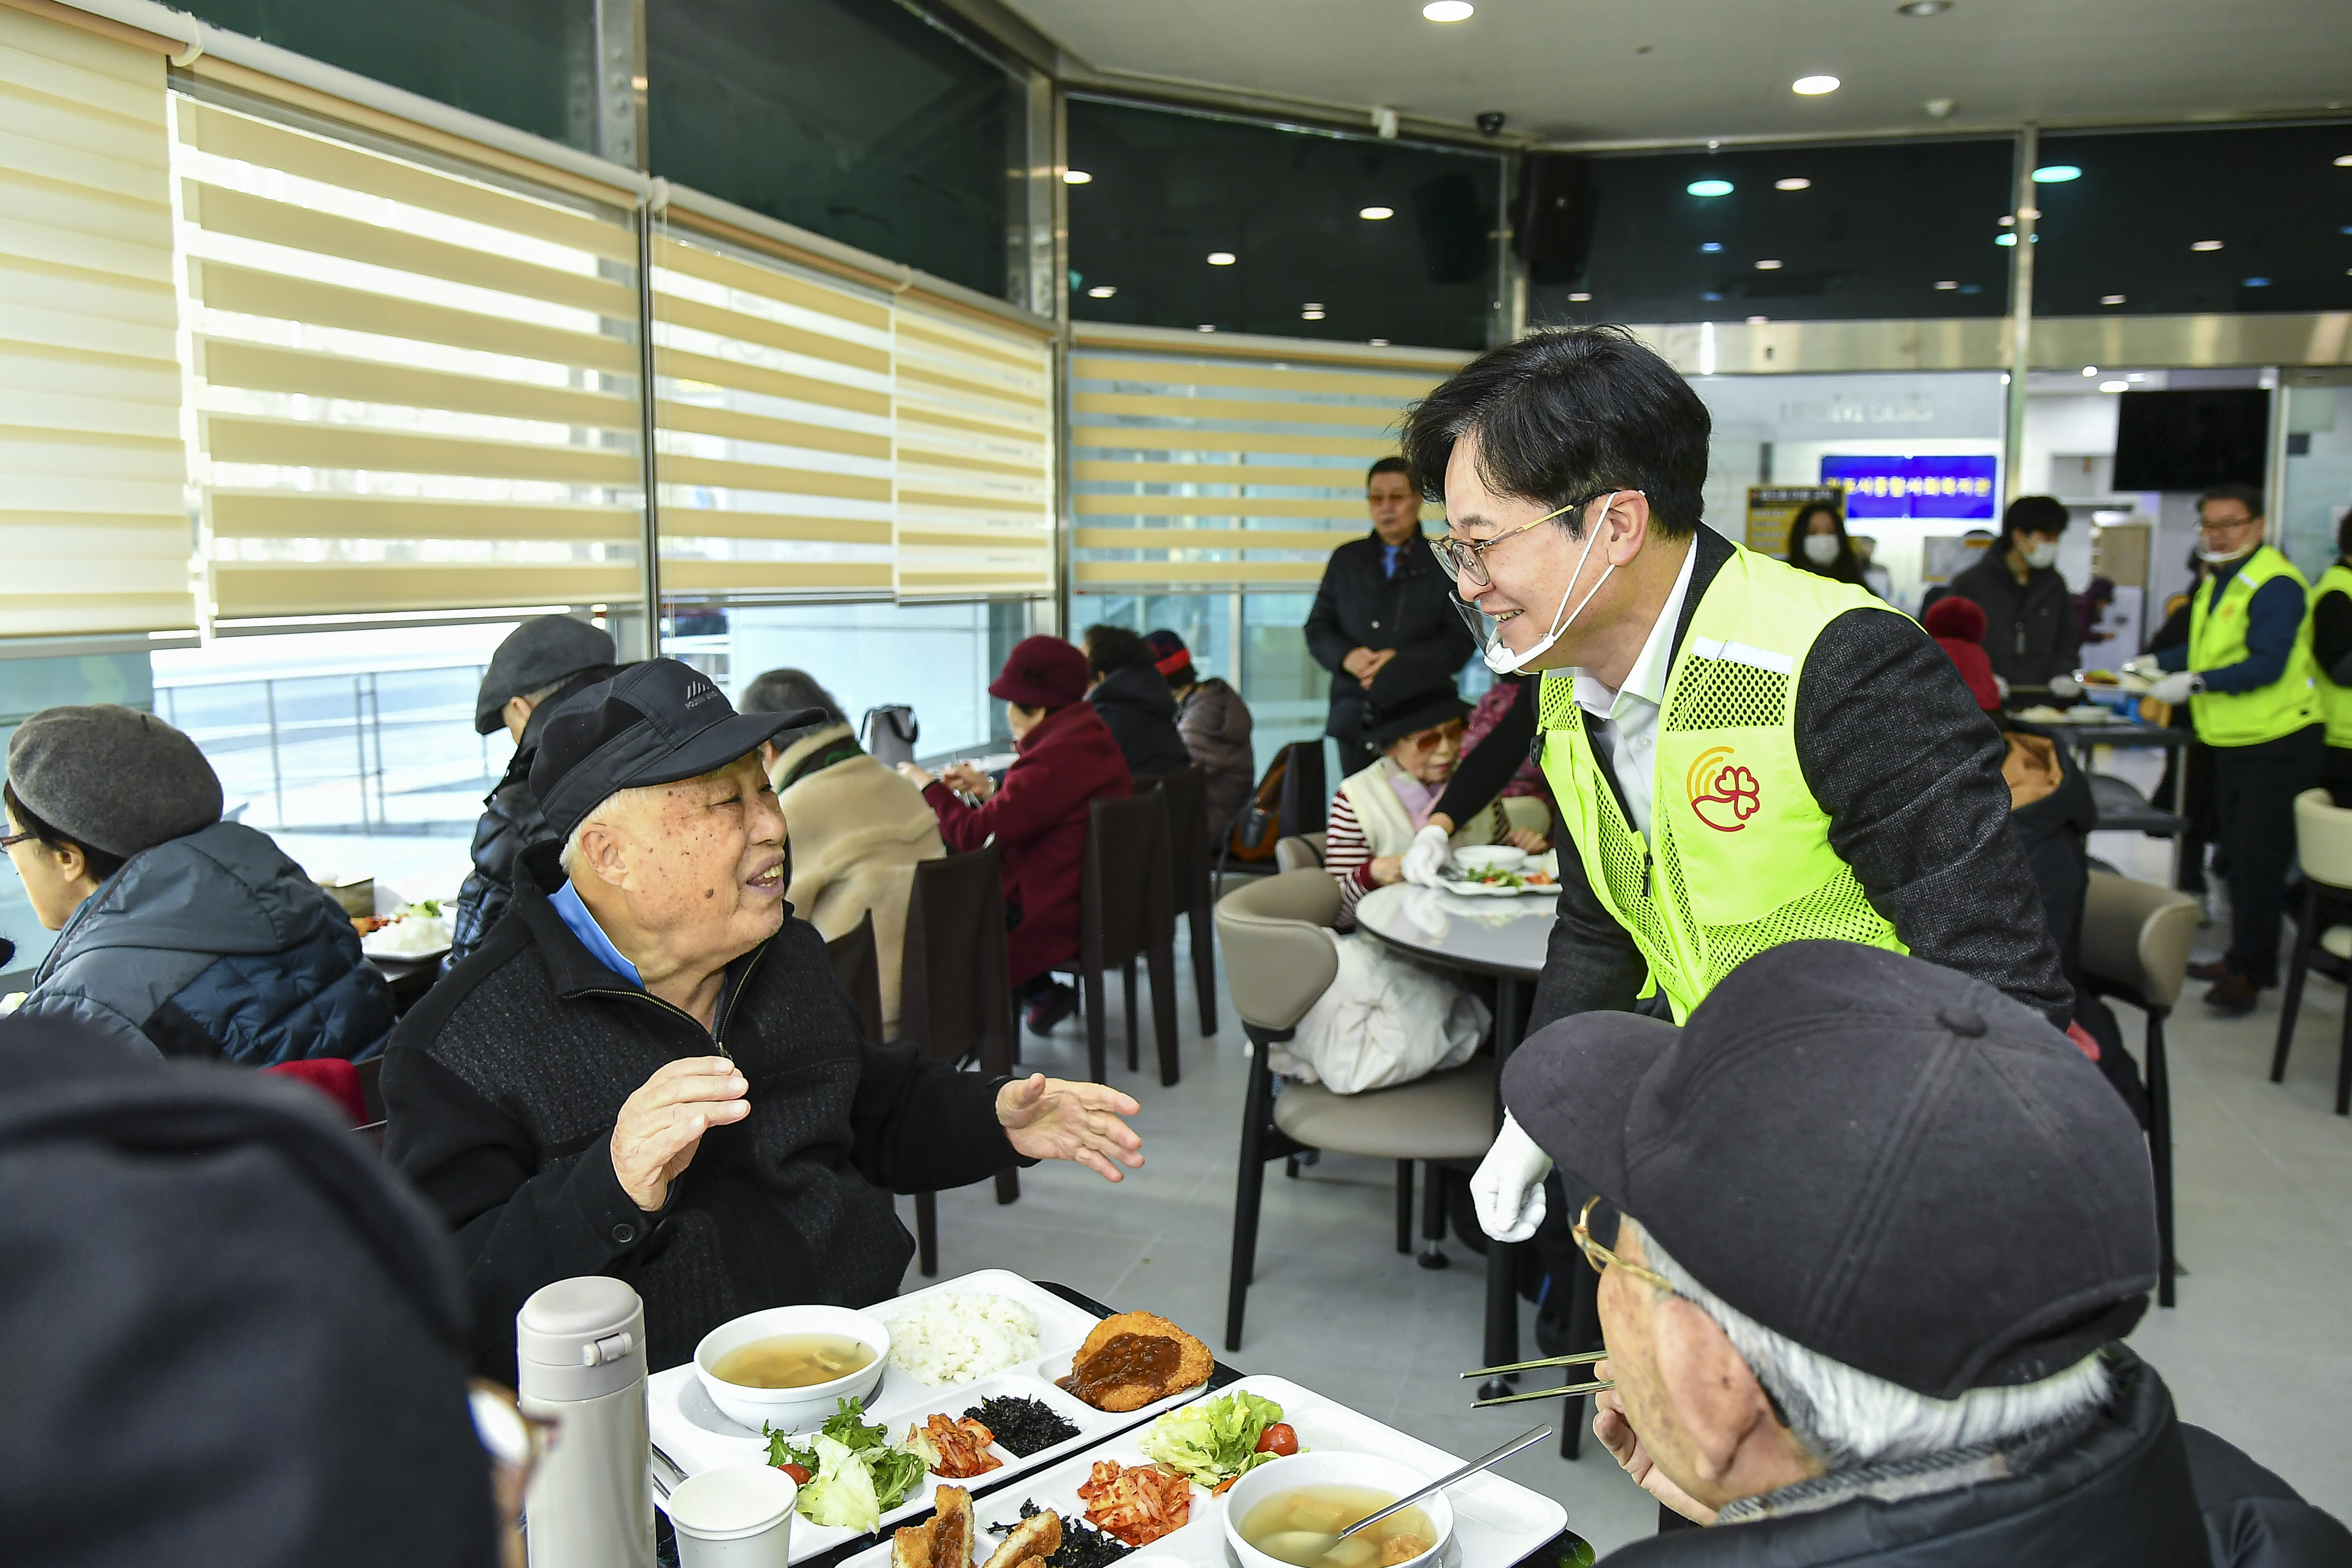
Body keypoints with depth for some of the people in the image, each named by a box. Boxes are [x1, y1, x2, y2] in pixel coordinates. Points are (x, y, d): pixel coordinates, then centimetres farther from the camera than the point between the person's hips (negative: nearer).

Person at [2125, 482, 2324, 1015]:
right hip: (2233, 741, 9)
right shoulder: (2217, 581, 12)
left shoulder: (2276, 584, -18)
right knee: (2239, 853, 16)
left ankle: (2248, 970, 0)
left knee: (2259, 858, -7)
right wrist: (2160, 664, 10)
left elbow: (2267, 664, -26)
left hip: (2279, 743, -9)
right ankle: (2247, 959, 27)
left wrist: (2196, 682, -34)